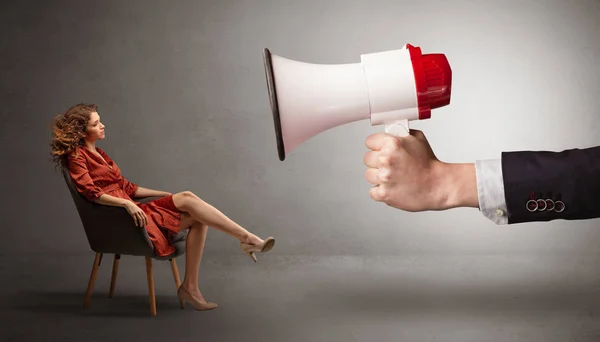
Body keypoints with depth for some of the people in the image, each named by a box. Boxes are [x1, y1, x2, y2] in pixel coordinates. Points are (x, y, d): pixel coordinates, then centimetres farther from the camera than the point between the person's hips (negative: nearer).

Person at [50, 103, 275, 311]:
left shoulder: (98, 154, 23)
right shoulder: (77, 156, -3)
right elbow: (92, 193, -17)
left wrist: (166, 195, 14)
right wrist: (126, 204, -30)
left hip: (130, 209, 8)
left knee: (197, 220, -12)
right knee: (187, 199, -21)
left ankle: (190, 286, -13)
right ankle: (247, 238, -22)